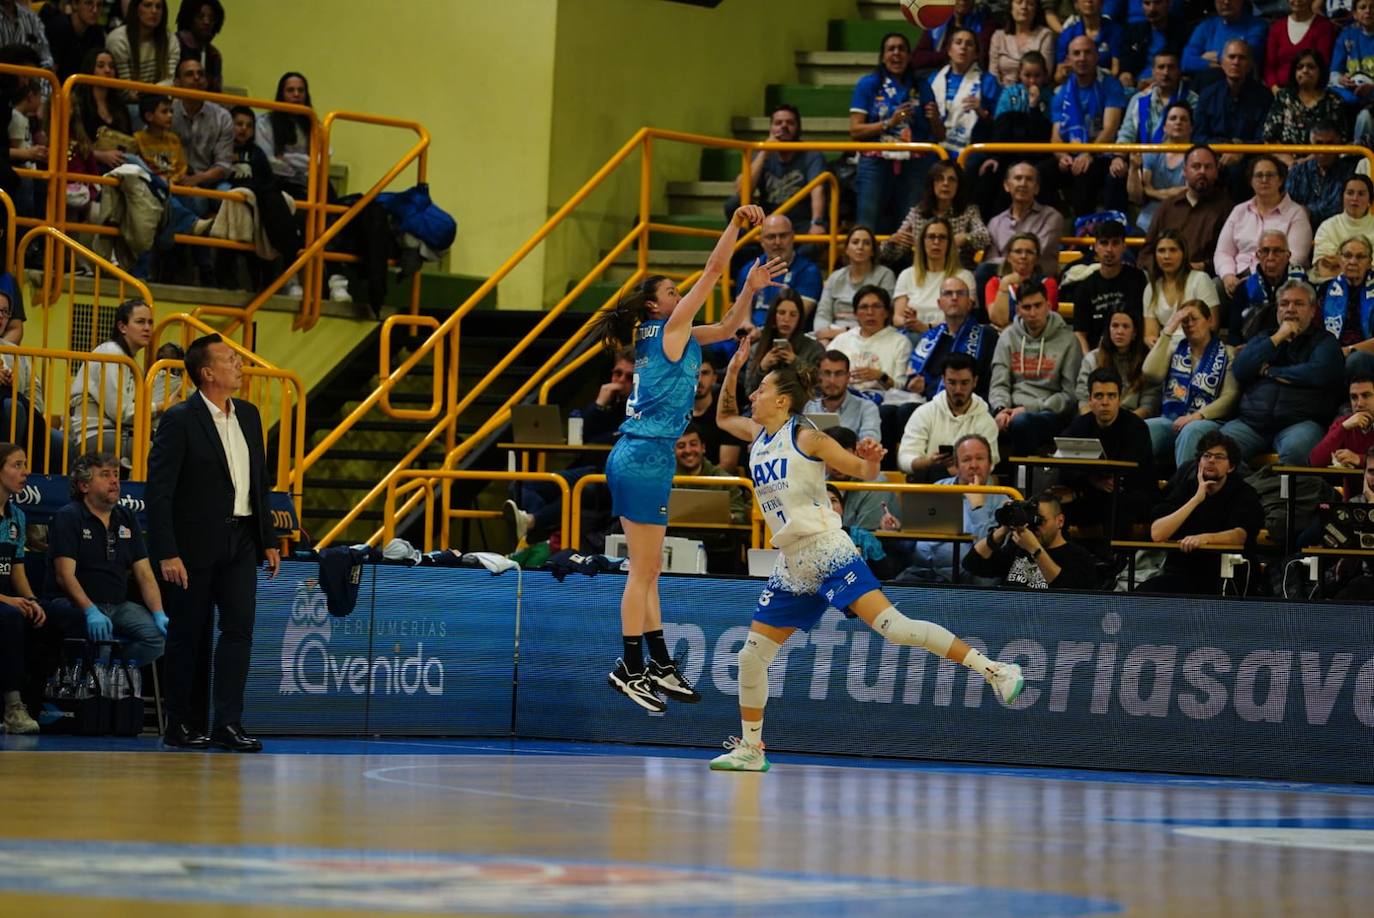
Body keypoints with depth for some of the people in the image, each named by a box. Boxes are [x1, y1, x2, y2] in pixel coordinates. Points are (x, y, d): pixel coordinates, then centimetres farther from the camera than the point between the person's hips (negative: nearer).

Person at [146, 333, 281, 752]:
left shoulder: (248, 415, 11)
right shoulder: (180, 420, -11)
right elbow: (158, 492, -14)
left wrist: (268, 540, 14)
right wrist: (167, 554, -19)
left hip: (239, 542, 5)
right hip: (195, 543, -5)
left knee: (239, 627, -5)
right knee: (188, 635, 3)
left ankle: (228, 723, -6)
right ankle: (181, 726, 12)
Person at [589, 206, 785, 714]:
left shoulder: (665, 337, 17)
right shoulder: (670, 330, -7)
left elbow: (726, 328, 28)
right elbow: (713, 269, -10)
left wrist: (750, 289, 15)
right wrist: (737, 222, -7)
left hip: (633, 457, 10)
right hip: (646, 457, -10)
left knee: (648, 571, 12)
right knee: (644, 572, -6)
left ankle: (660, 665, 17)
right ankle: (630, 668, -4)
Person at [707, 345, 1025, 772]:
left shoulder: (804, 437, -7)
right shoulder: (758, 436, 12)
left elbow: (864, 473, -5)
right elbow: (724, 417, 31)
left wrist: (871, 459, -28)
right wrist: (731, 372, 15)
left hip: (828, 552, -8)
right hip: (791, 567, 8)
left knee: (891, 625, -21)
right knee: (751, 656, 5)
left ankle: (994, 671, -20)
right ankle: (750, 749, 17)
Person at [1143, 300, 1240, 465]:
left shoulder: (1226, 354, 12)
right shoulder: (1175, 348, 23)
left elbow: (1229, 397, 0)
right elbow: (1151, 374, 4)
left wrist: (1197, 416, -15)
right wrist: (1168, 331, 5)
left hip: (1207, 421, -3)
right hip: (1170, 419, 3)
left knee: (1190, 431, -40)